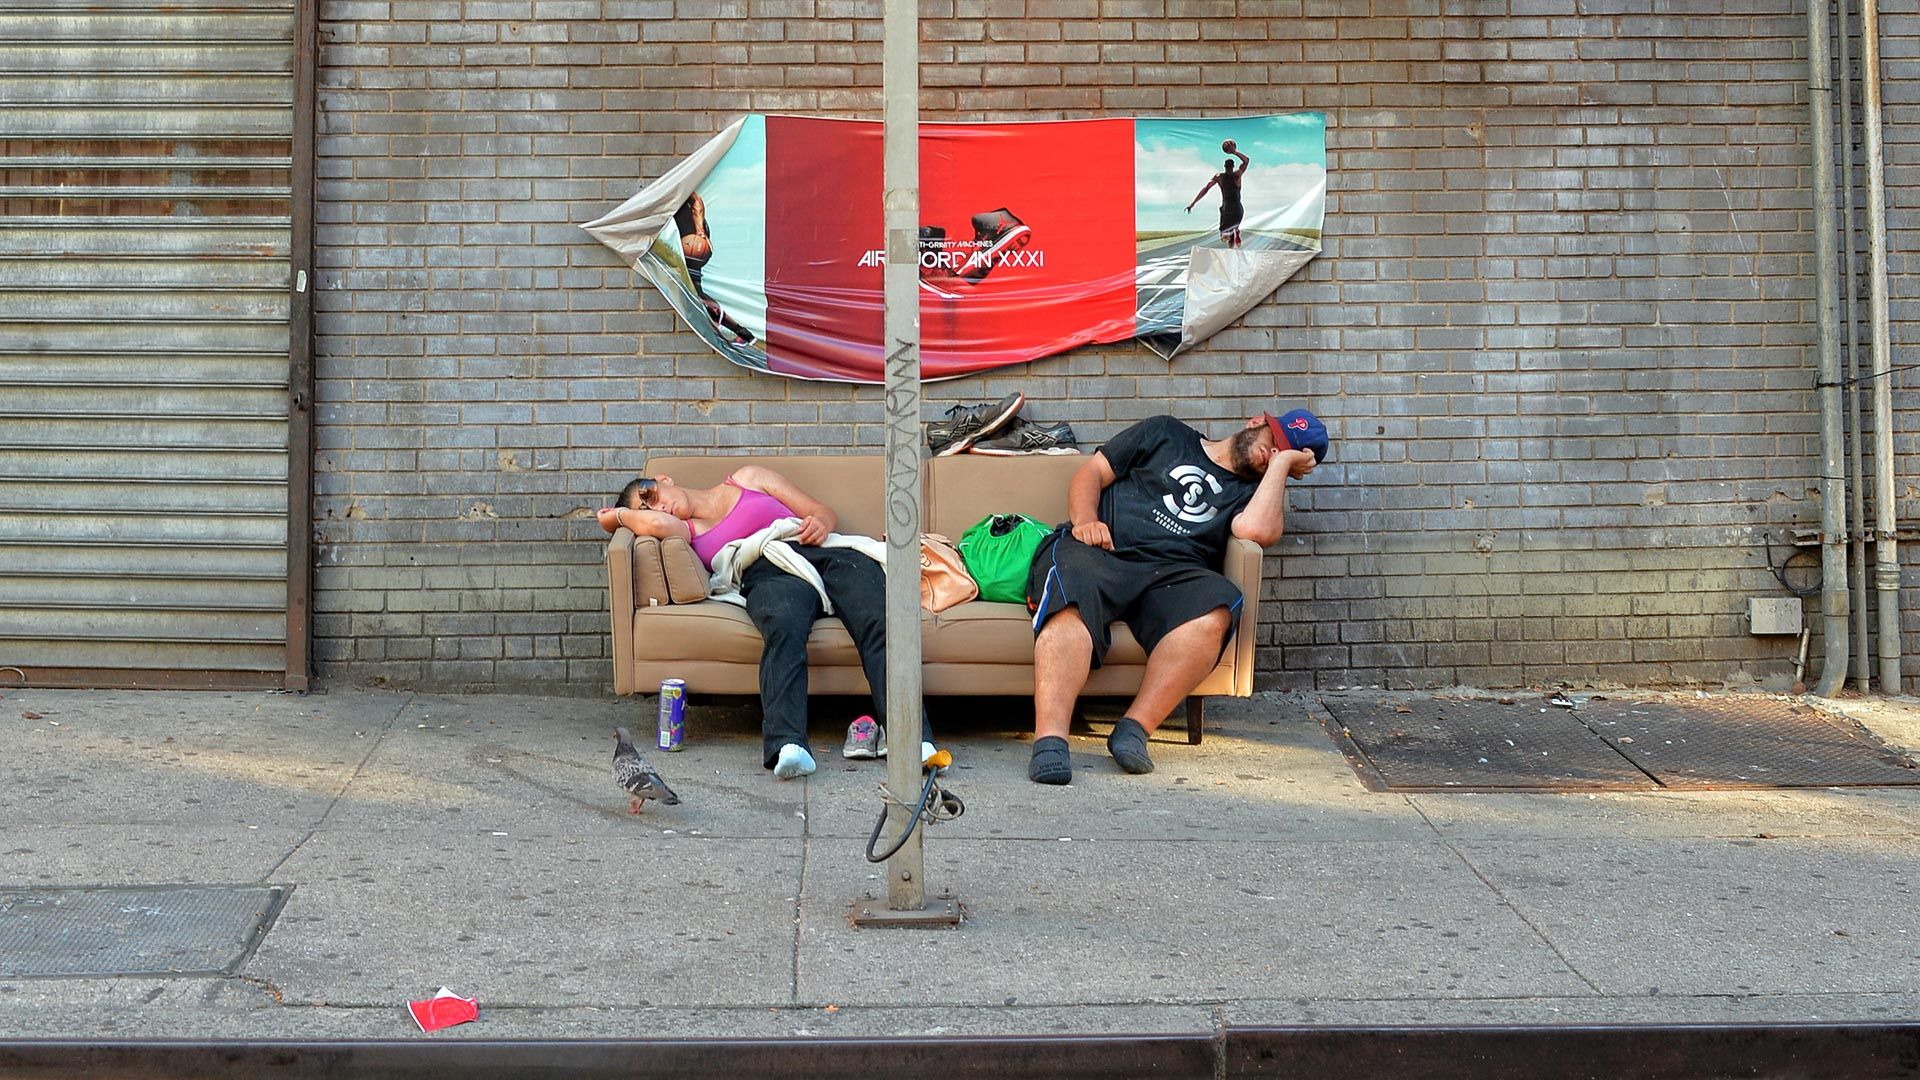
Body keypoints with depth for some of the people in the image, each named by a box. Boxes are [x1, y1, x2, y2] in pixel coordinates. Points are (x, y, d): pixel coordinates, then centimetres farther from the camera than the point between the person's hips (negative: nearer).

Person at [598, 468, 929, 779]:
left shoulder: (748, 479, 31)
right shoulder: (687, 531, 27)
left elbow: (824, 512, 26)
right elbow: (658, 524, 0)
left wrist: (820, 524, 3)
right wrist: (620, 517, 20)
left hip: (830, 551, 1)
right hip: (769, 572, -1)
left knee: (878, 623, -31)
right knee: (784, 627, -38)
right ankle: (787, 744, -57)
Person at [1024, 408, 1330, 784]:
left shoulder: (1252, 492, 24)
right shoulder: (1166, 434, 25)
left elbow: (1256, 530, -1)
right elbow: (1092, 472, 19)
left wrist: (1283, 463, 11)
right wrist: (1085, 520, -2)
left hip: (1172, 574, 1)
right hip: (1094, 552, -1)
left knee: (1216, 609, -34)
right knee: (1071, 603, -37)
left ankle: (1134, 729, -36)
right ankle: (1050, 742, -50)